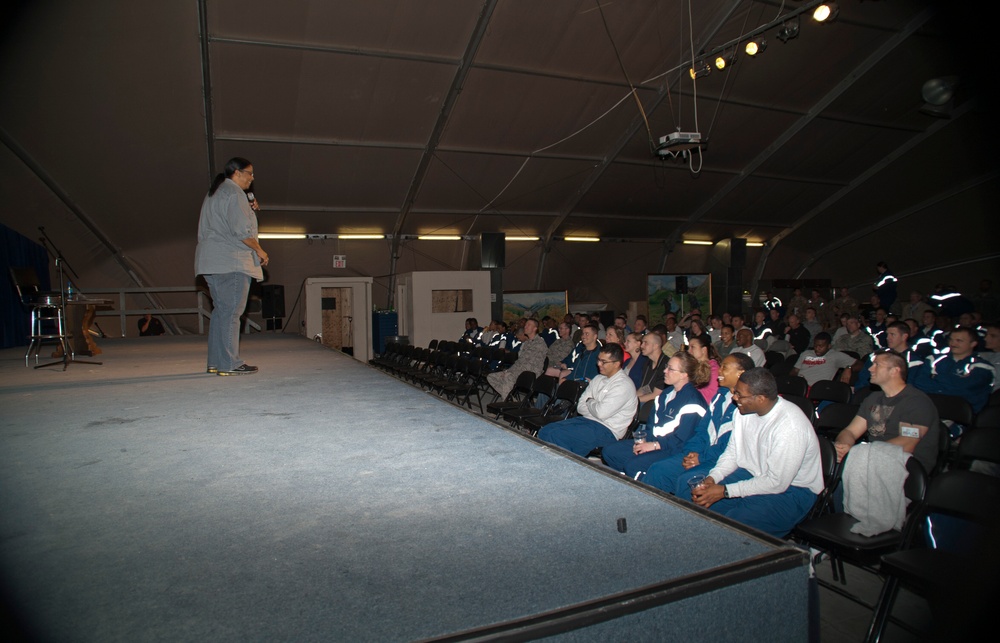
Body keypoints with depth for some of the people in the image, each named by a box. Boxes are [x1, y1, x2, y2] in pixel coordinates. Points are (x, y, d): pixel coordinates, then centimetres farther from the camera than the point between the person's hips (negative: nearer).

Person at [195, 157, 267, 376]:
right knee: (231, 311, -10)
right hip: (231, 261, -10)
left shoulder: (214, 193, 23)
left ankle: (215, 362, 13)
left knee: (221, 311, 11)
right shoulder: (234, 193, -9)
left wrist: (248, 209, 16)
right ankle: (229, 363, -9)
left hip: (213, 261, 10)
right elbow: (241, 231, -17)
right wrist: (259, 251, -6)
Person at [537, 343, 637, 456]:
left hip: (606, 431, -9)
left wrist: (590, 402, -2)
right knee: (545, 432, -4)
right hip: (587, 420, 9)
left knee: (556, 435, -24)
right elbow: (580, 407, 11)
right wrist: (594, 406, -9)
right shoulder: (598, 379, 14)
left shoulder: (624, 385, -14)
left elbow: (602, 412, -23)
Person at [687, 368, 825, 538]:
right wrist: (712, 478, -13)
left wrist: (725, 491, -25)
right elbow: (732, 453, 6)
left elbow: (777, 483, -25)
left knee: (734, 523, -31)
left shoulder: (790, 426, -27)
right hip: (752, 474, 8)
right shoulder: (745, 411, -3)